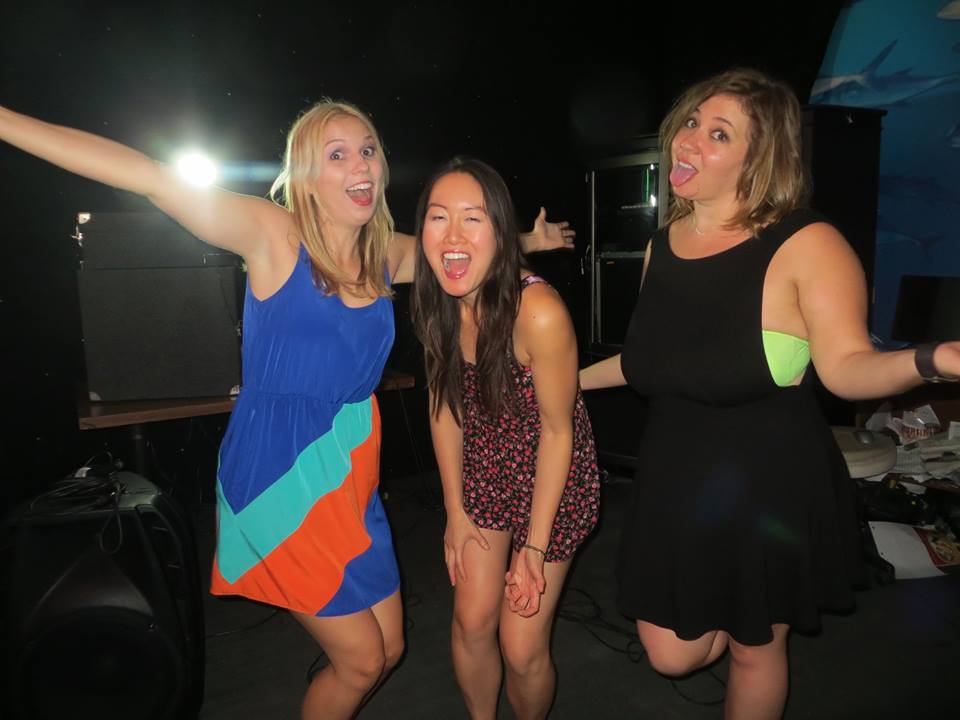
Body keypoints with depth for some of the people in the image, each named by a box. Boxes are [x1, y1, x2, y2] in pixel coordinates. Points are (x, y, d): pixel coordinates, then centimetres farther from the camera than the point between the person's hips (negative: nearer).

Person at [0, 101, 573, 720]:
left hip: (350, 475, 6)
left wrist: (528, 241, 21)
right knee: (362, 659, 6)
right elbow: (149, 176, -22)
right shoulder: (274, 236, -14)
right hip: (281, 477, -6)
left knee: (388, 649, 16)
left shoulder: (390, 255, 3)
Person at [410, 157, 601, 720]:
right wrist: (455, 511, 1)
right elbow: (444, 404, -2)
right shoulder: (436, 303, -13)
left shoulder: (538, 311, -31)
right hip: (484, 469, 4)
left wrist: (534, 548, -16)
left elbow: (558, 430, -21)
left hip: (553, 478, -4)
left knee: (521, 646, 2)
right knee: (472, 622, 11)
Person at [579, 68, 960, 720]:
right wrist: (574, 377, 21)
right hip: (676, 475, 5)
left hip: (768, 483, -5)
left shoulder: (806, 245, -16)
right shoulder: (663, 244, 2)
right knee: (671, 655, 14)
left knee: (755, 646, 17)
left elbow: (846, 368, -20)